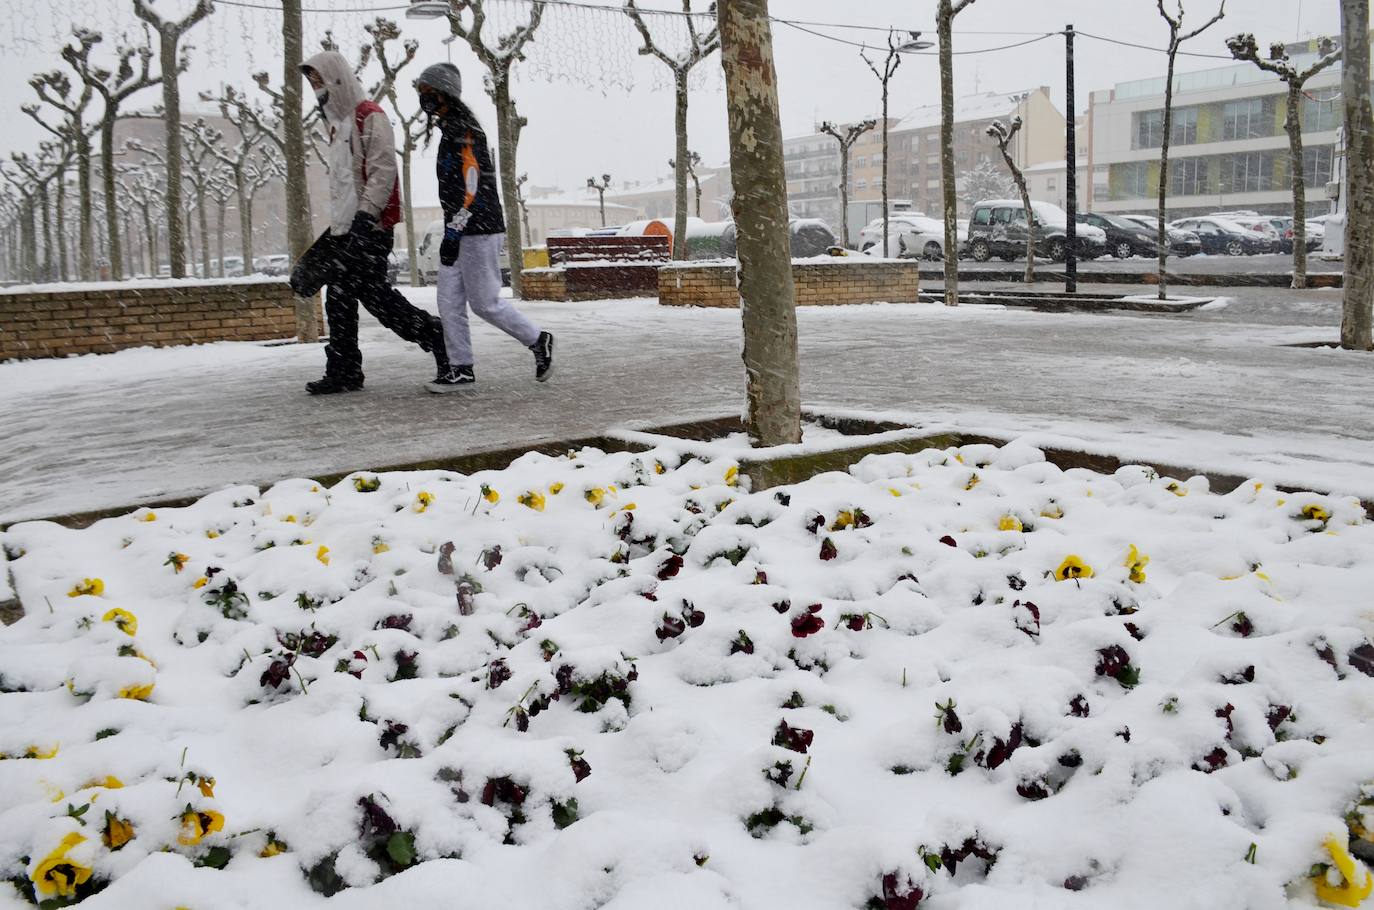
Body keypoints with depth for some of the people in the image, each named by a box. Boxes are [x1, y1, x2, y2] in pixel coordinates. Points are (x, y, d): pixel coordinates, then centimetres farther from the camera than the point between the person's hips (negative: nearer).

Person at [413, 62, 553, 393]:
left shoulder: (463, 129, -15)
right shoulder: (450, 129, 18)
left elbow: (471, 186, -22)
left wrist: (453, 232, -24)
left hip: (478, 230, -10)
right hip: (461, 230, 10)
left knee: (485, 302, -4)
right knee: (449, 299, 5)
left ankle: (538, 340, 13)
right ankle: (462, 370, 8)